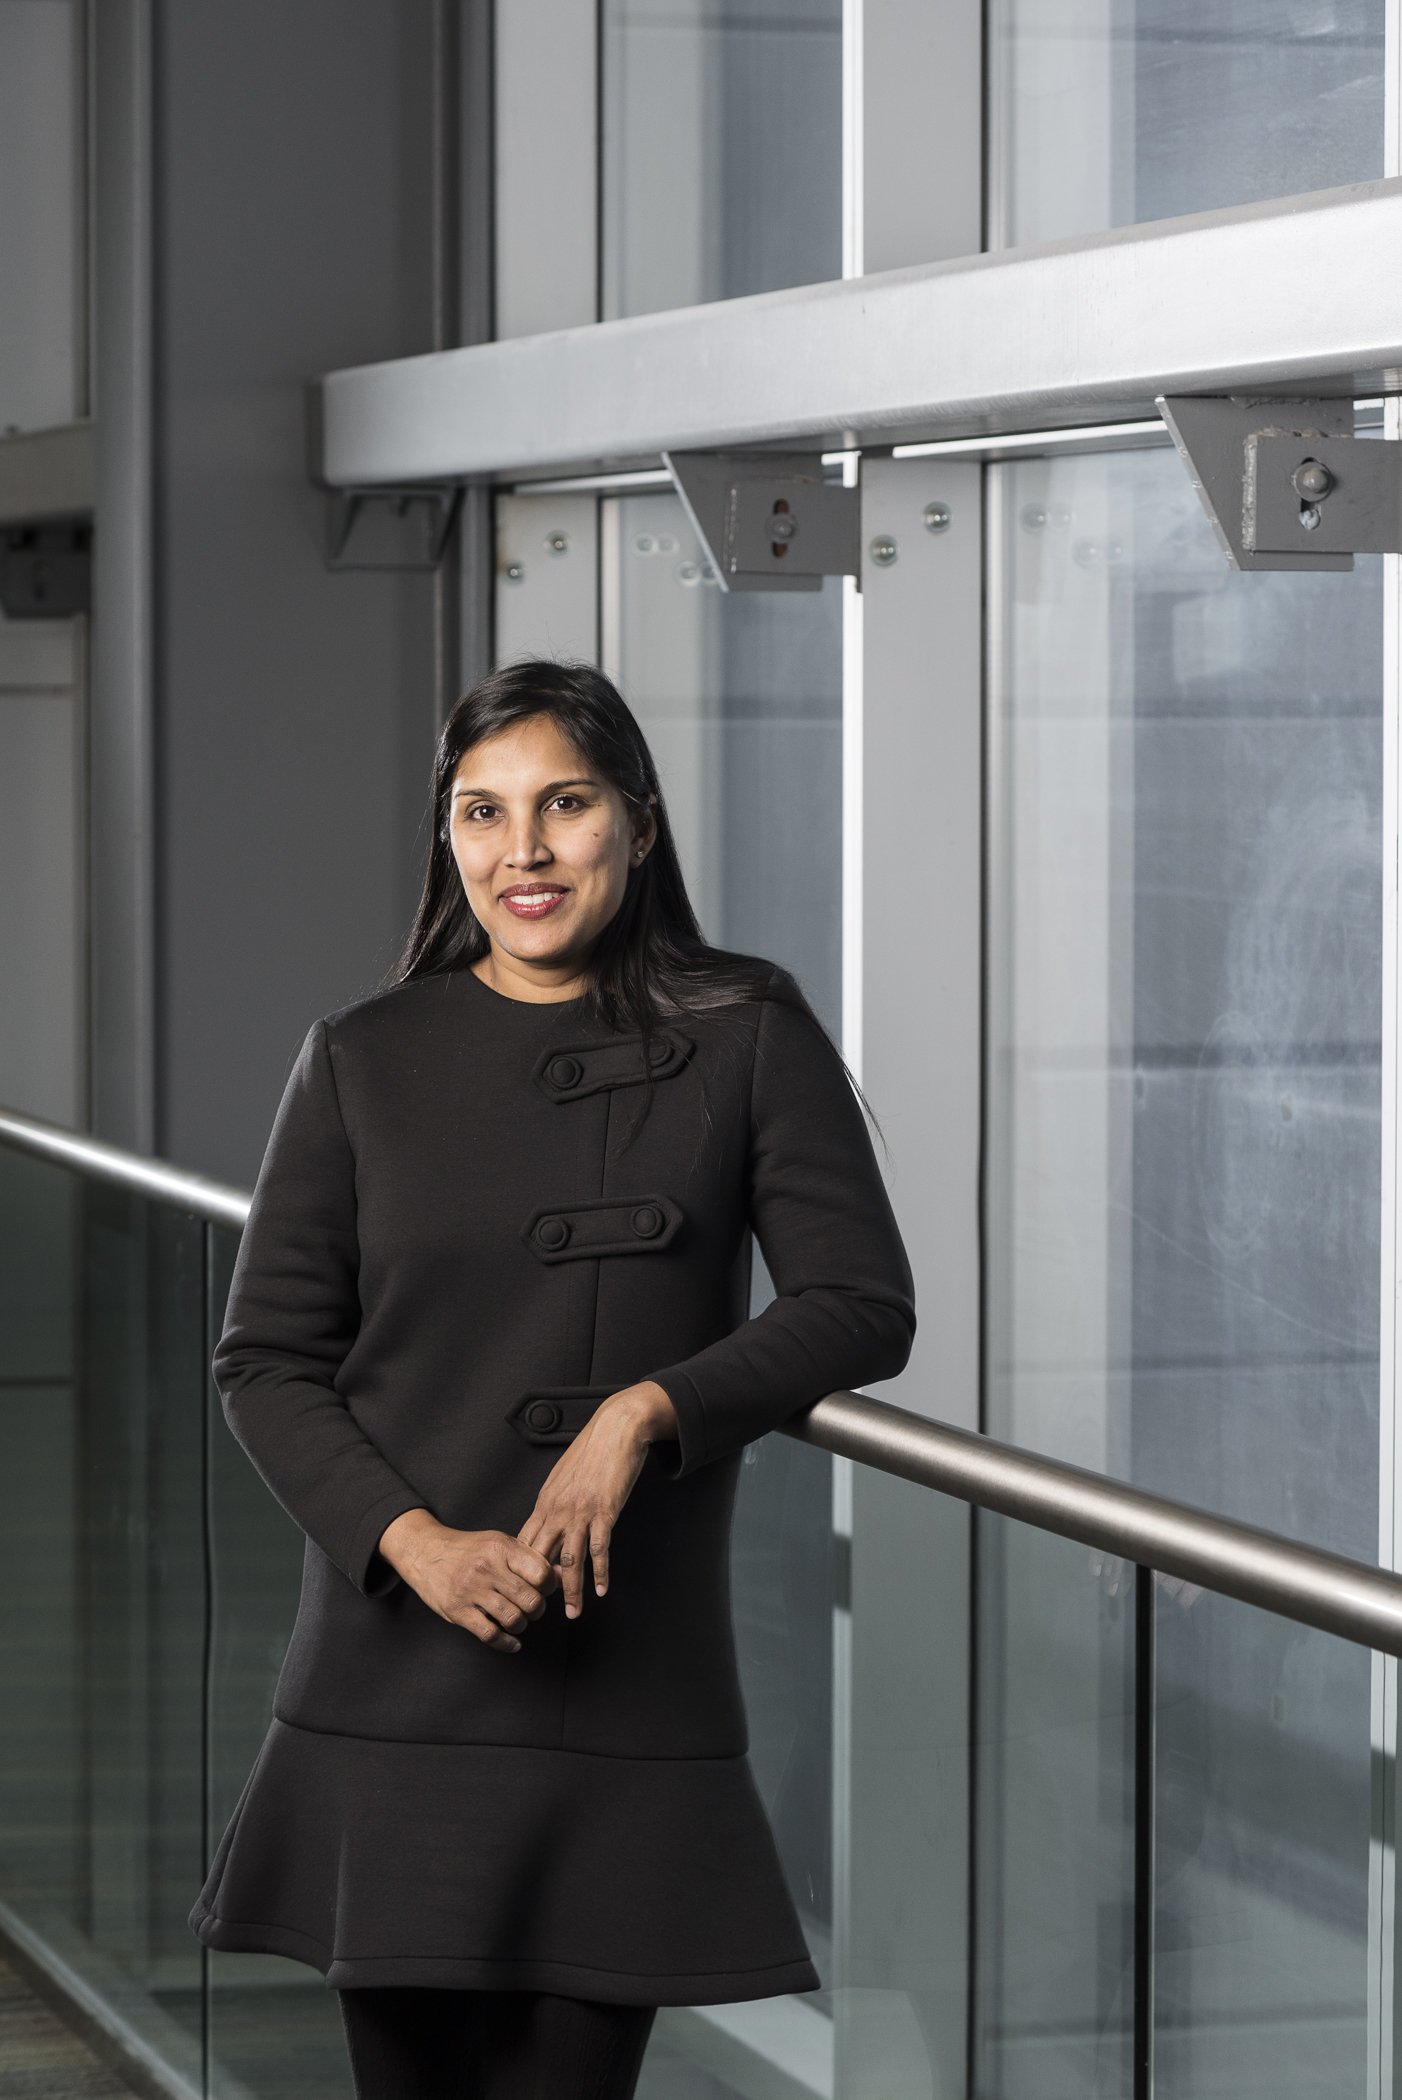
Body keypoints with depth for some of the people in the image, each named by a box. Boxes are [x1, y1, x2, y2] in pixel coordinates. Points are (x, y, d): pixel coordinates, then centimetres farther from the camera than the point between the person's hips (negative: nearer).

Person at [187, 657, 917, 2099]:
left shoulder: (748, 1036, 3)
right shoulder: (361, 1060, 6)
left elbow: (862, 1308, 0)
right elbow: (265, 1360, 4)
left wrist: (648, 1410, -14)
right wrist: (415, 1544, -12)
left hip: (630, 1691, -1)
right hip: (395, 1689, 1)